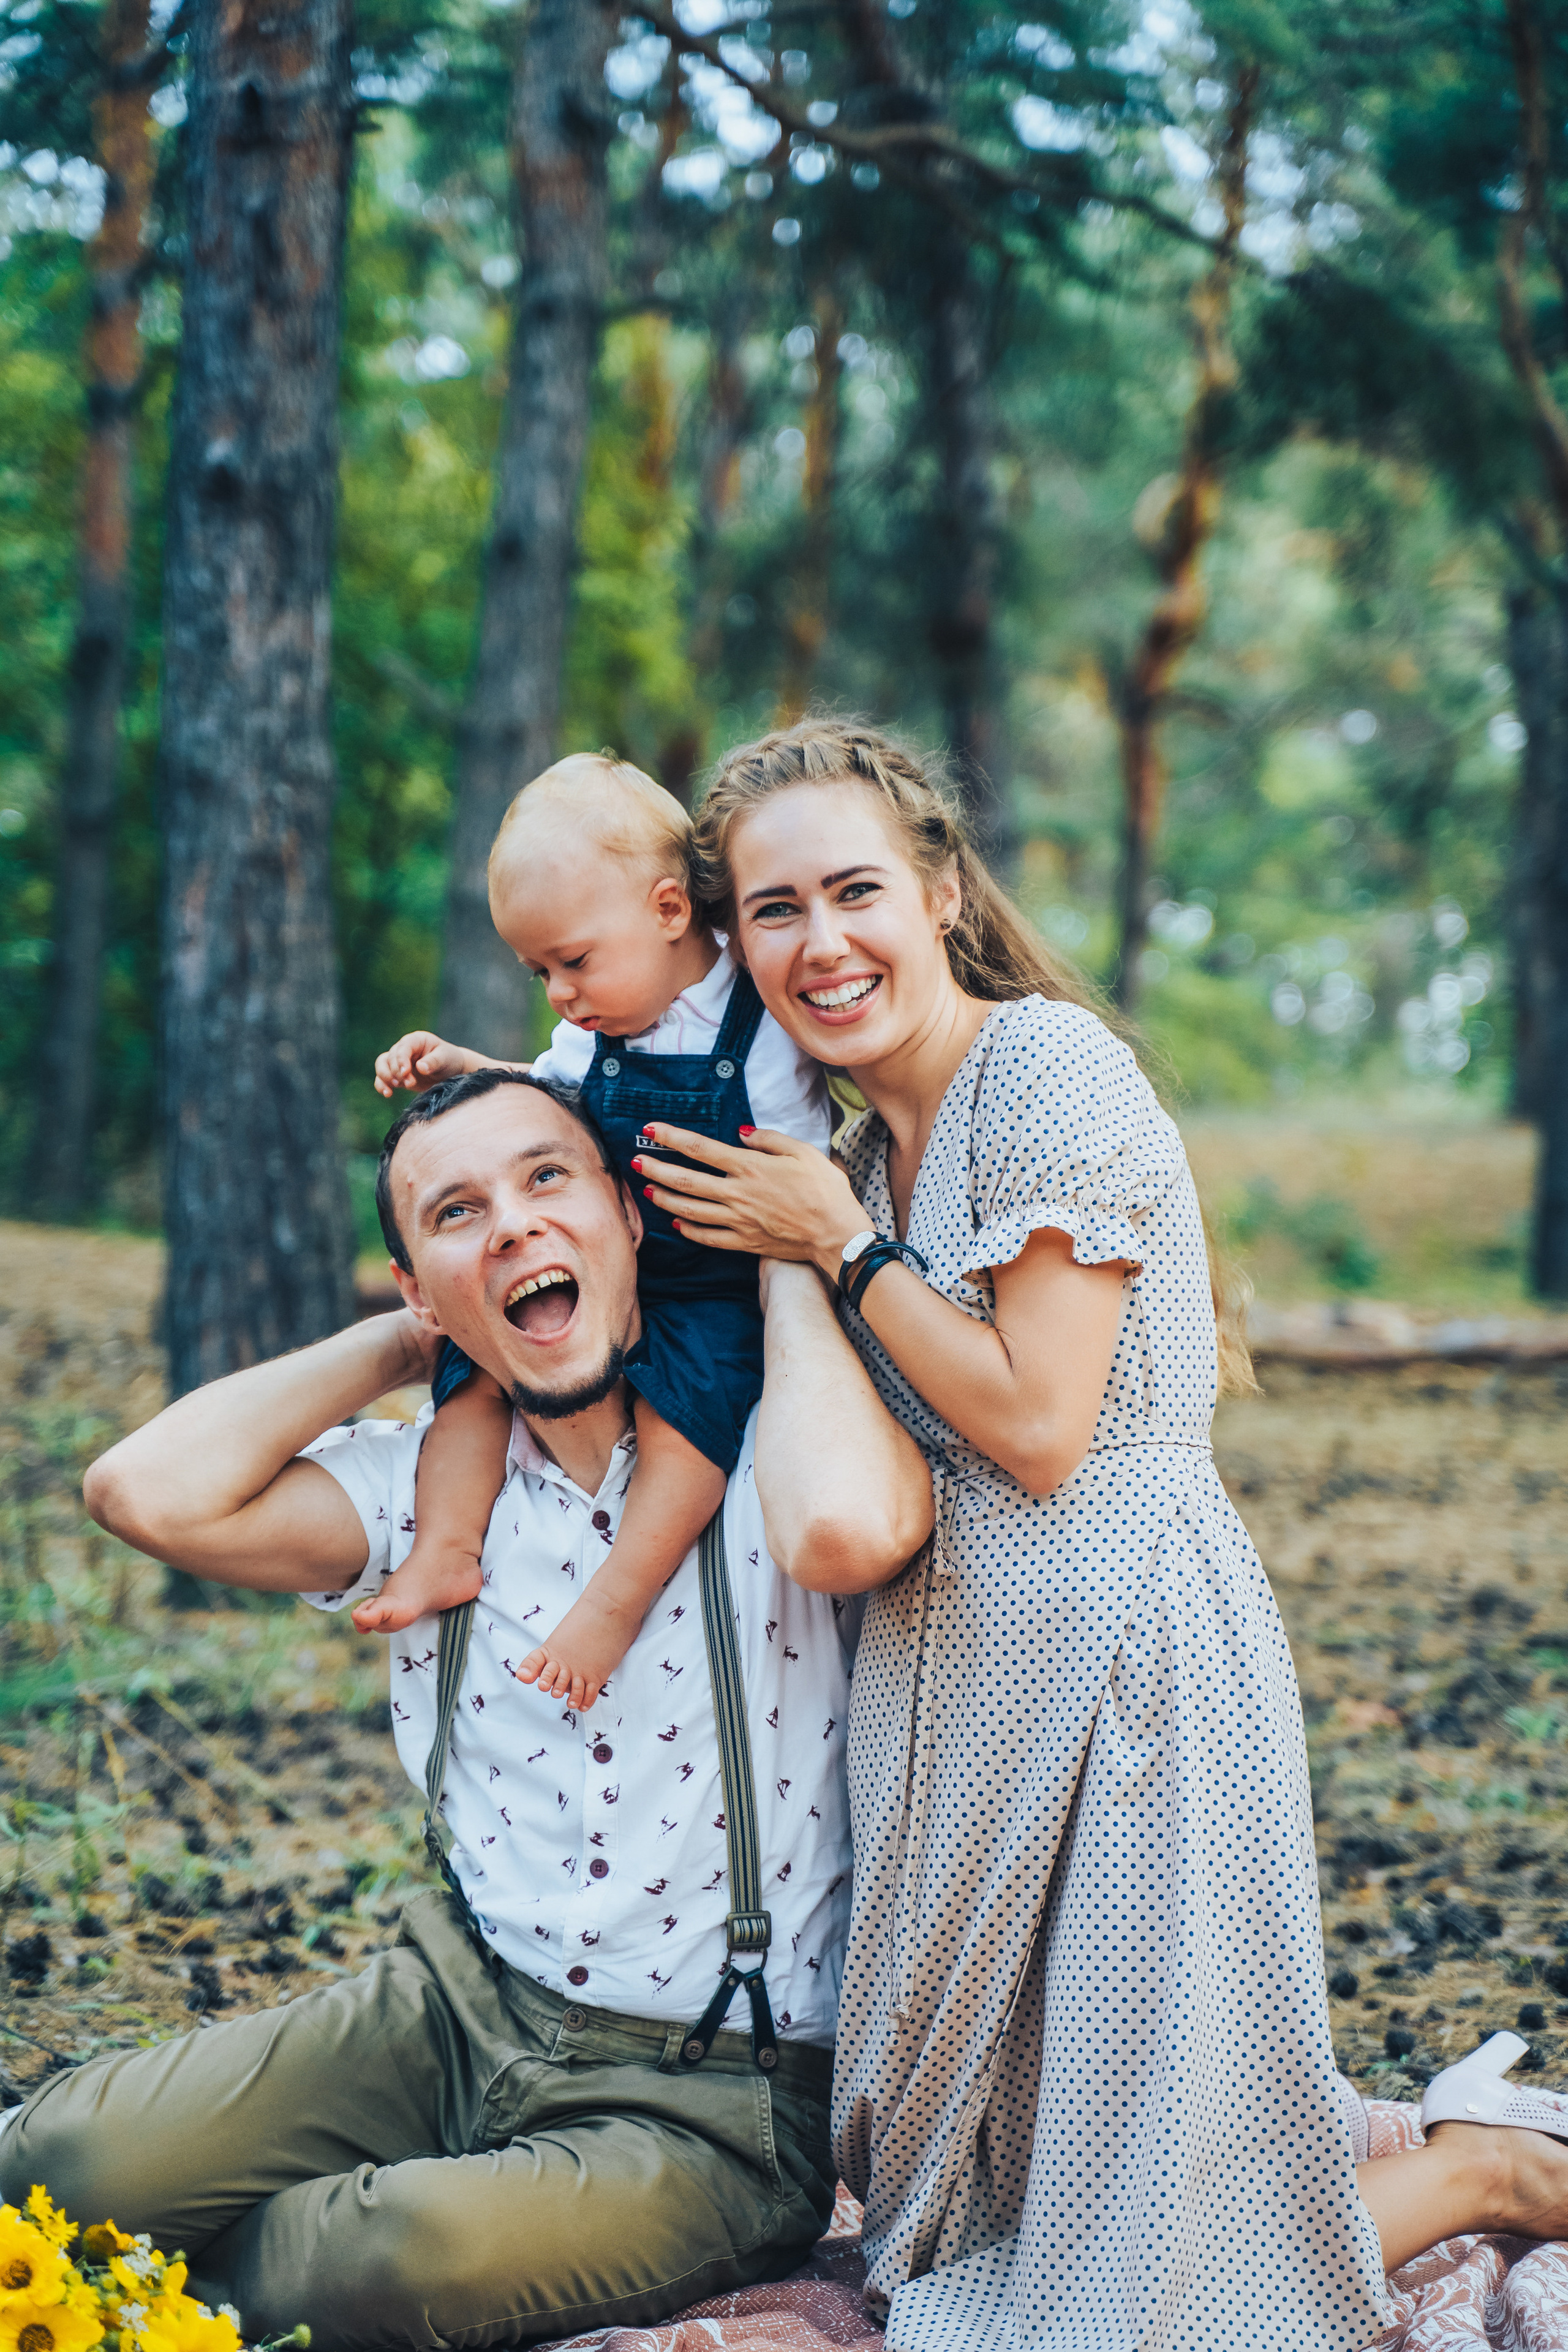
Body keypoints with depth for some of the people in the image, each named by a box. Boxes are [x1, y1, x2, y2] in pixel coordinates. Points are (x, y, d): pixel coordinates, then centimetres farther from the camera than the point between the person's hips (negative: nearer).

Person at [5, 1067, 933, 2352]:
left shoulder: (767, 1442, -13)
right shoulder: (432, 1485, 2)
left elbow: (847, 1528, -38)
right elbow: (152, 1491, -12)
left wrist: (790, 1252, -21)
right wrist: (404, 1341, -3)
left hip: (712, 2101, -4)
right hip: (463, 2005, 4)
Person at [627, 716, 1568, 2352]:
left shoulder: (1050, 1067, -14)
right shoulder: (874, 1143, 11)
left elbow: (1038, 1428, -19)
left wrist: (839, 1244, -10)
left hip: (1123, 1654, -9)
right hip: (950, 1659, 9)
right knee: (973, 2212, 19)